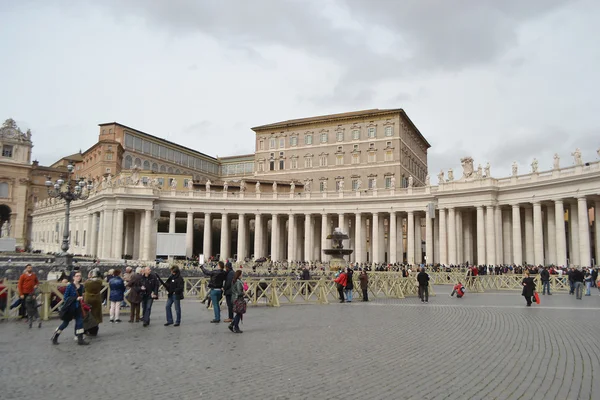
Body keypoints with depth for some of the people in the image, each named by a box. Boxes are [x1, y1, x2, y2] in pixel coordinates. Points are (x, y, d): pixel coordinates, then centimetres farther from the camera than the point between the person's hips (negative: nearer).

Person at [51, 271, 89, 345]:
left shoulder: (81, 286, 3)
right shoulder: (70, 286, -13)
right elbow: (65, 298, -14)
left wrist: (81, 298, -2)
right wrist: (76, 298, -21)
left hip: (78, 307, 5)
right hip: (70, 307, -5)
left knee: (80, 322, -2)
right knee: (65, 323, 7)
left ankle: (80, 339, 3)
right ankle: (54, 337, 27)